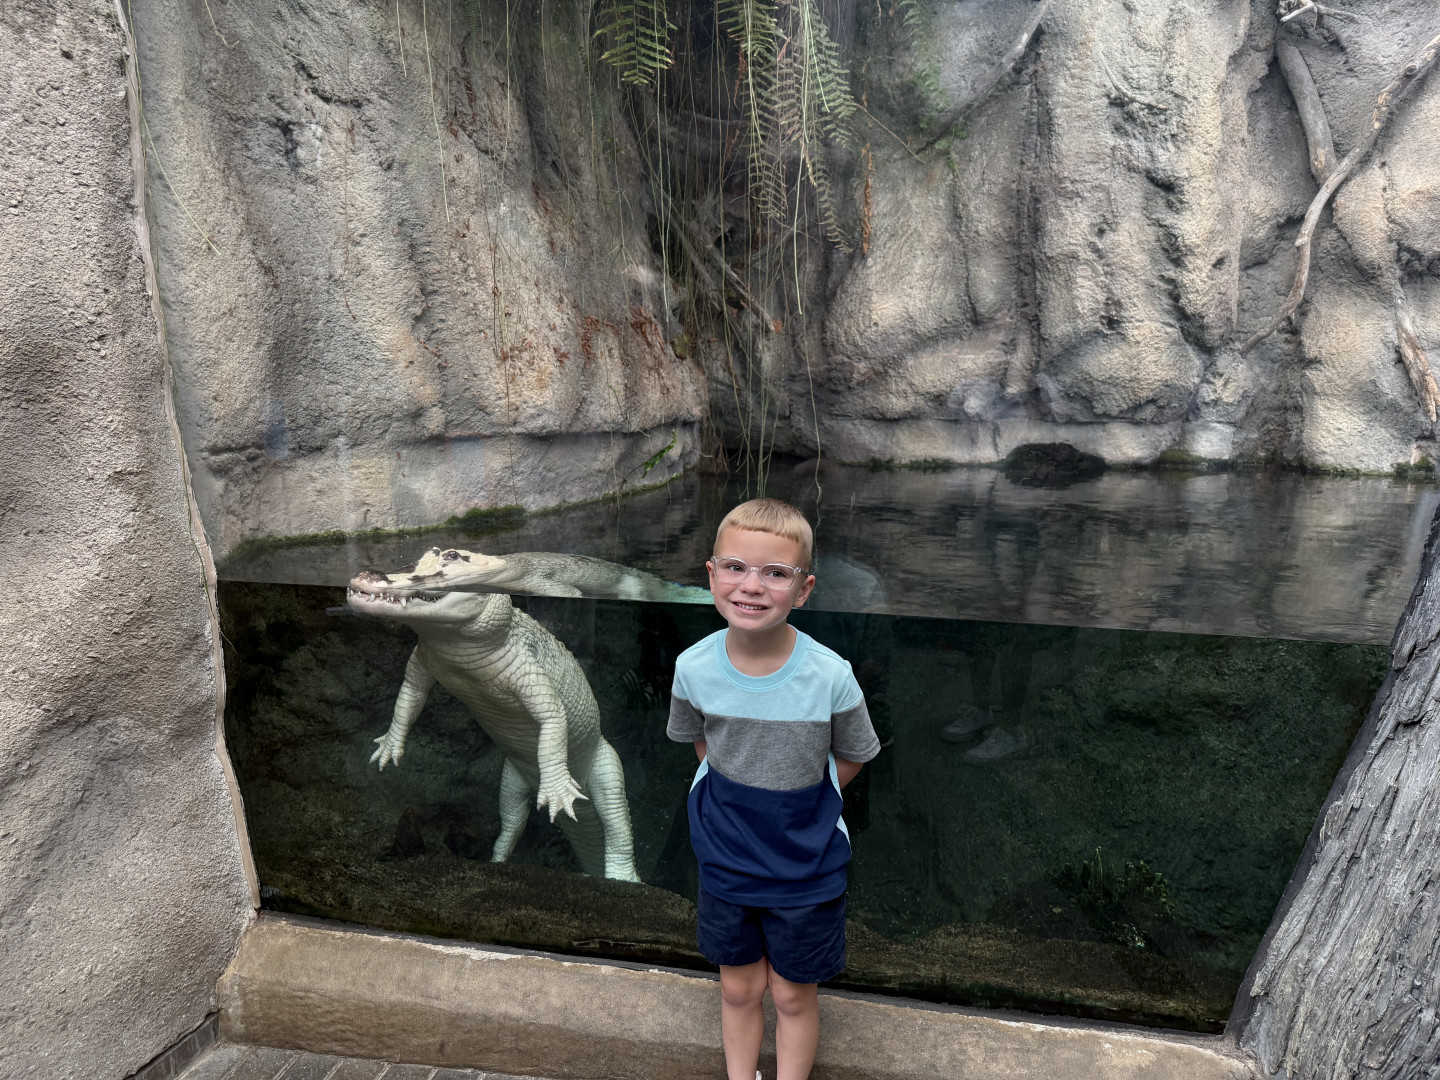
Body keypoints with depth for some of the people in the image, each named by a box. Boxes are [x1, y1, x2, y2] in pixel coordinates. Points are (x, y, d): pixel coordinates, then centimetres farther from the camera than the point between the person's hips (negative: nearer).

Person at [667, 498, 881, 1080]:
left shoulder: (830, 677, -26)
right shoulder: (694, 667, -19)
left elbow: (850, 758, -6)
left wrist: (796, 809, -5)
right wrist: (739, 802, -1)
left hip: (805, 869, -2)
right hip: (725, 860, 2)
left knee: (792, 994, 19)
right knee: (738, 988, 22)